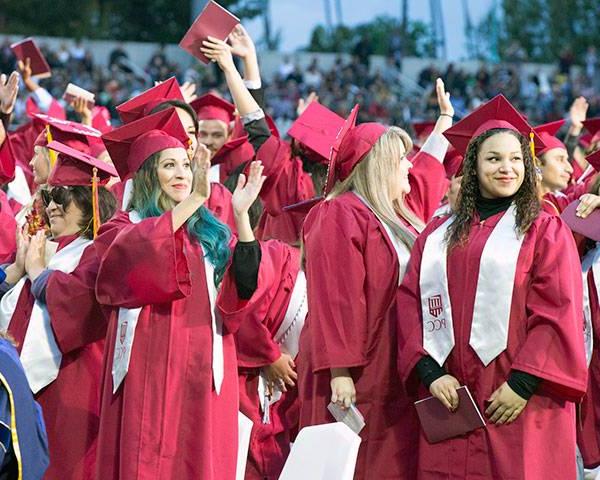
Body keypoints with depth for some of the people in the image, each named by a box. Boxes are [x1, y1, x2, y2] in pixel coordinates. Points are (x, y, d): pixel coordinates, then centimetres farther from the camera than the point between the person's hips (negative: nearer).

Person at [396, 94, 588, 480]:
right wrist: (430, 373, -7)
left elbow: (559, 315, -5)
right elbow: (411, 304, 8)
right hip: (449, 399, 3)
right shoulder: (438, 235, 14)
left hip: (519, 404, -3)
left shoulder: (545, 231, 4)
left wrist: (523, 384, -15)